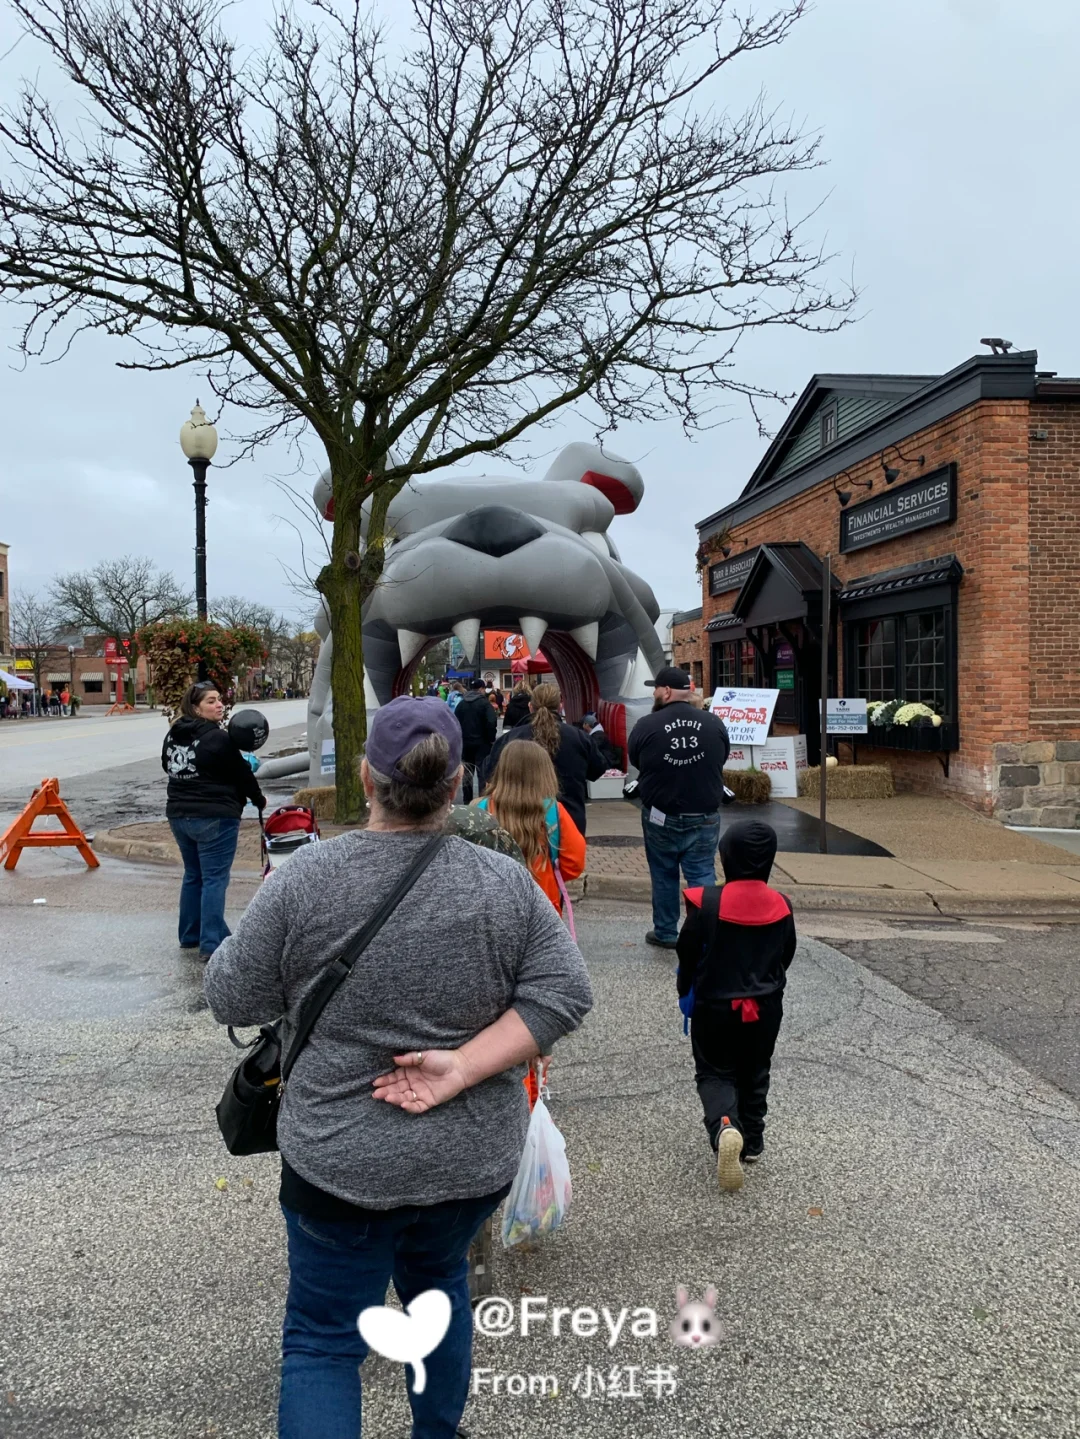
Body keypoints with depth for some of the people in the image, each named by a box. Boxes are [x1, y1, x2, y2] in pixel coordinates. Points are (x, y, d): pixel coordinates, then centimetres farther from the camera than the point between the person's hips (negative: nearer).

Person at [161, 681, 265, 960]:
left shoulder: (173, 736, 8)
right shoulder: (218, 739, -16)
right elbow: (242, 773, -8)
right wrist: (259, 800, 7)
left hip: (178, 814, 8)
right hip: (215, 817, -8)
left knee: (193, 875, 20)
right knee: (215, 879, -5)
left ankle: (190, 935, 29)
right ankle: (211, 945, -6)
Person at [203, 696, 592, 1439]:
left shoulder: (306, 876, -15)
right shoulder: (507, 883, -9)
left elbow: (233, 999, -8)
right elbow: (565, 993, -12)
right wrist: (464, 1065, -14)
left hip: (344, 1159, -3)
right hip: (476, 1156, 3)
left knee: (322, 1341, 15)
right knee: (439, 1280, 29)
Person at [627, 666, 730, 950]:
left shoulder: (646, 726, -12)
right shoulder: (714, 724, -5)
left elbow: (634, 761, 3)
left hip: (661, 816, -1)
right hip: (705, 817, 1)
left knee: (664, 876, 13)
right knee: (703, 875, 6)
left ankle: (665, 933, 25)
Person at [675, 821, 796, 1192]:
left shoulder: (707, 903, -19)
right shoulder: (781, 907, -8)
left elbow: (687, 953, -9)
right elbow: (786, 956, 6)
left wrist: (686, 991, 12)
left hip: (714, 1006, -3)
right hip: (765, 1007, 3)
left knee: (714, 1073, 12)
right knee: (755, 1075, 22)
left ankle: (725, 1127, -15)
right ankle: (751, 1142, 30)